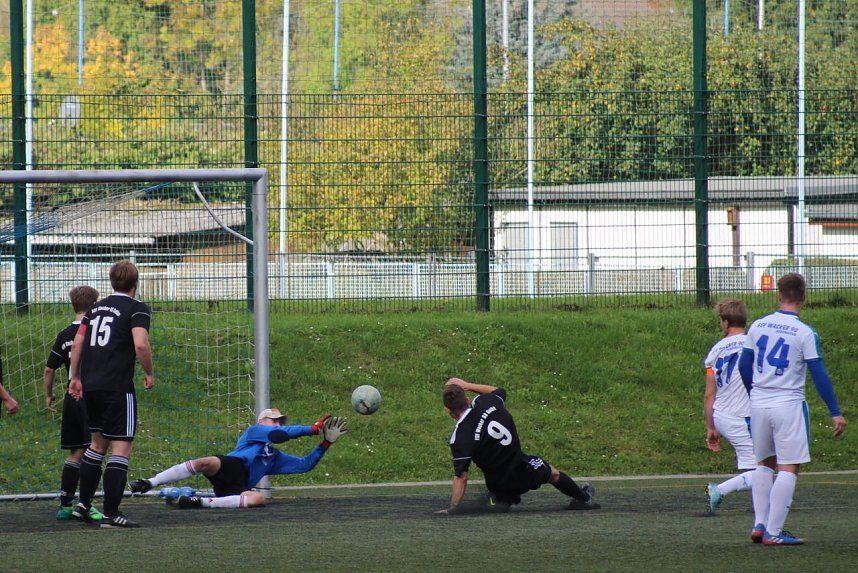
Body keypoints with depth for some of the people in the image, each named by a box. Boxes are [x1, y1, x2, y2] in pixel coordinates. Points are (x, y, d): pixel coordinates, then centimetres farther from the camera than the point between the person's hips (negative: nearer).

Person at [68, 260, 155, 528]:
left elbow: (77, 344, 13)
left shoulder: (96, 308, 16)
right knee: (121, 446, -4)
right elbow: (141, 345, -18)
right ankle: (111, 514, -8)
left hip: (90, 386, 7)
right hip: (117, 386, -7)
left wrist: (75, 377, 19)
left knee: (98, 442, 21)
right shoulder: (136, 308, -4)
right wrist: (150, 374, -3)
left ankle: (83, 504, 22)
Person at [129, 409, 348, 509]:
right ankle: (149, 484, -39)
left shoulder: (275, 457, 39)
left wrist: (326, 443, 25)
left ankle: (202, 501, -35)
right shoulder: (254, 431, 21)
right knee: (205, 463, -40)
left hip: (238, 486, 5)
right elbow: (279, 435, 4)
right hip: (232, 465, -5)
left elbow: (305, 464, 34)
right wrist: (313, 429, 9)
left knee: (259, 498, -32)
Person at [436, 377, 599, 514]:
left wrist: (452, 509, -22)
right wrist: (467, 386, 14)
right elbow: (499, 391, 13)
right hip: (524, 470, 3)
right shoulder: (487, 403, -13)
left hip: (500, 486, -3)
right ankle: (584, 498, 53)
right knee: (553, 473, 35)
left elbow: (461, 476, -26)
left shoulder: (459, 438, -24)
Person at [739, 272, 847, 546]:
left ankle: (759, 525, 14)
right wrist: (835, 413, -5)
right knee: (788, 469, -1)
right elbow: (819, 375, -10)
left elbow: (744, 366, 12)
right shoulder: (805, 334, -10)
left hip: (758, 404, 5)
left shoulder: (758, 326, 4)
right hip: (788, 406, -5)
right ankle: (774, 532, -5)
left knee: (764, 464, 19)